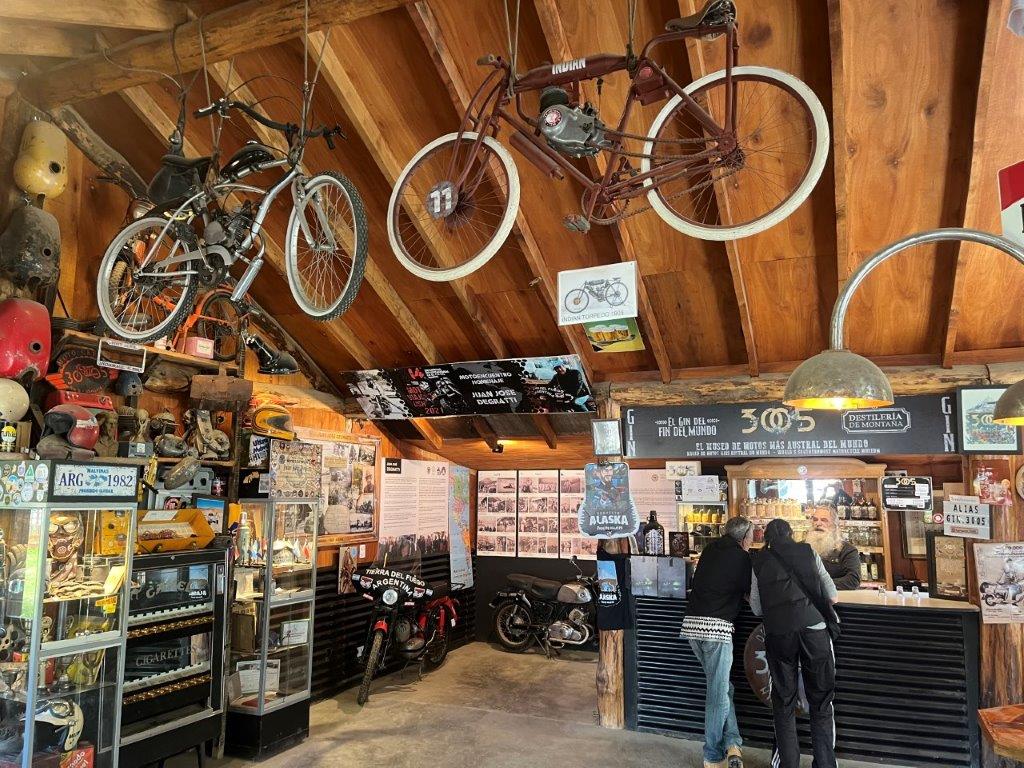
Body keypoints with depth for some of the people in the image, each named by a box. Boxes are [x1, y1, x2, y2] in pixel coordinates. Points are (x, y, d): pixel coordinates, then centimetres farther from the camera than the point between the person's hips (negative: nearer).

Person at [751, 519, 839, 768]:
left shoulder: (759, 562, 13)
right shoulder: (808, 551, 12)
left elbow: (756, 608, 11)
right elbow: (833, 595, 13)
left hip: (778, 632, 0)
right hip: (813, 626, 0)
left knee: (784, 702, 12)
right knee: (821, 701, 12)